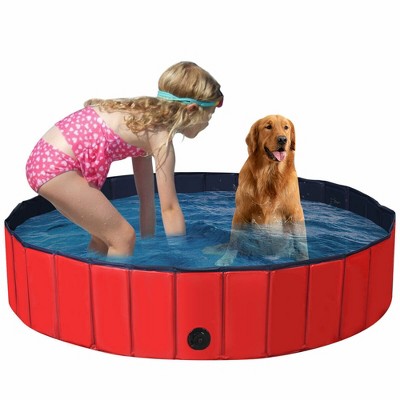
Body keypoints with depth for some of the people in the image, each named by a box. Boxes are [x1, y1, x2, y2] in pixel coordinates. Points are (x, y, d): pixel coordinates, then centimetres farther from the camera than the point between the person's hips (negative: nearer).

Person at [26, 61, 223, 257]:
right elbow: (169, 208, -12)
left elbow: (147, 195, 17)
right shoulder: (160, 136, -13)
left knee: (105, 235, 20)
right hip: (57, 166, -10)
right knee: (123, 237, -4)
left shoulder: (145, 115, 14)